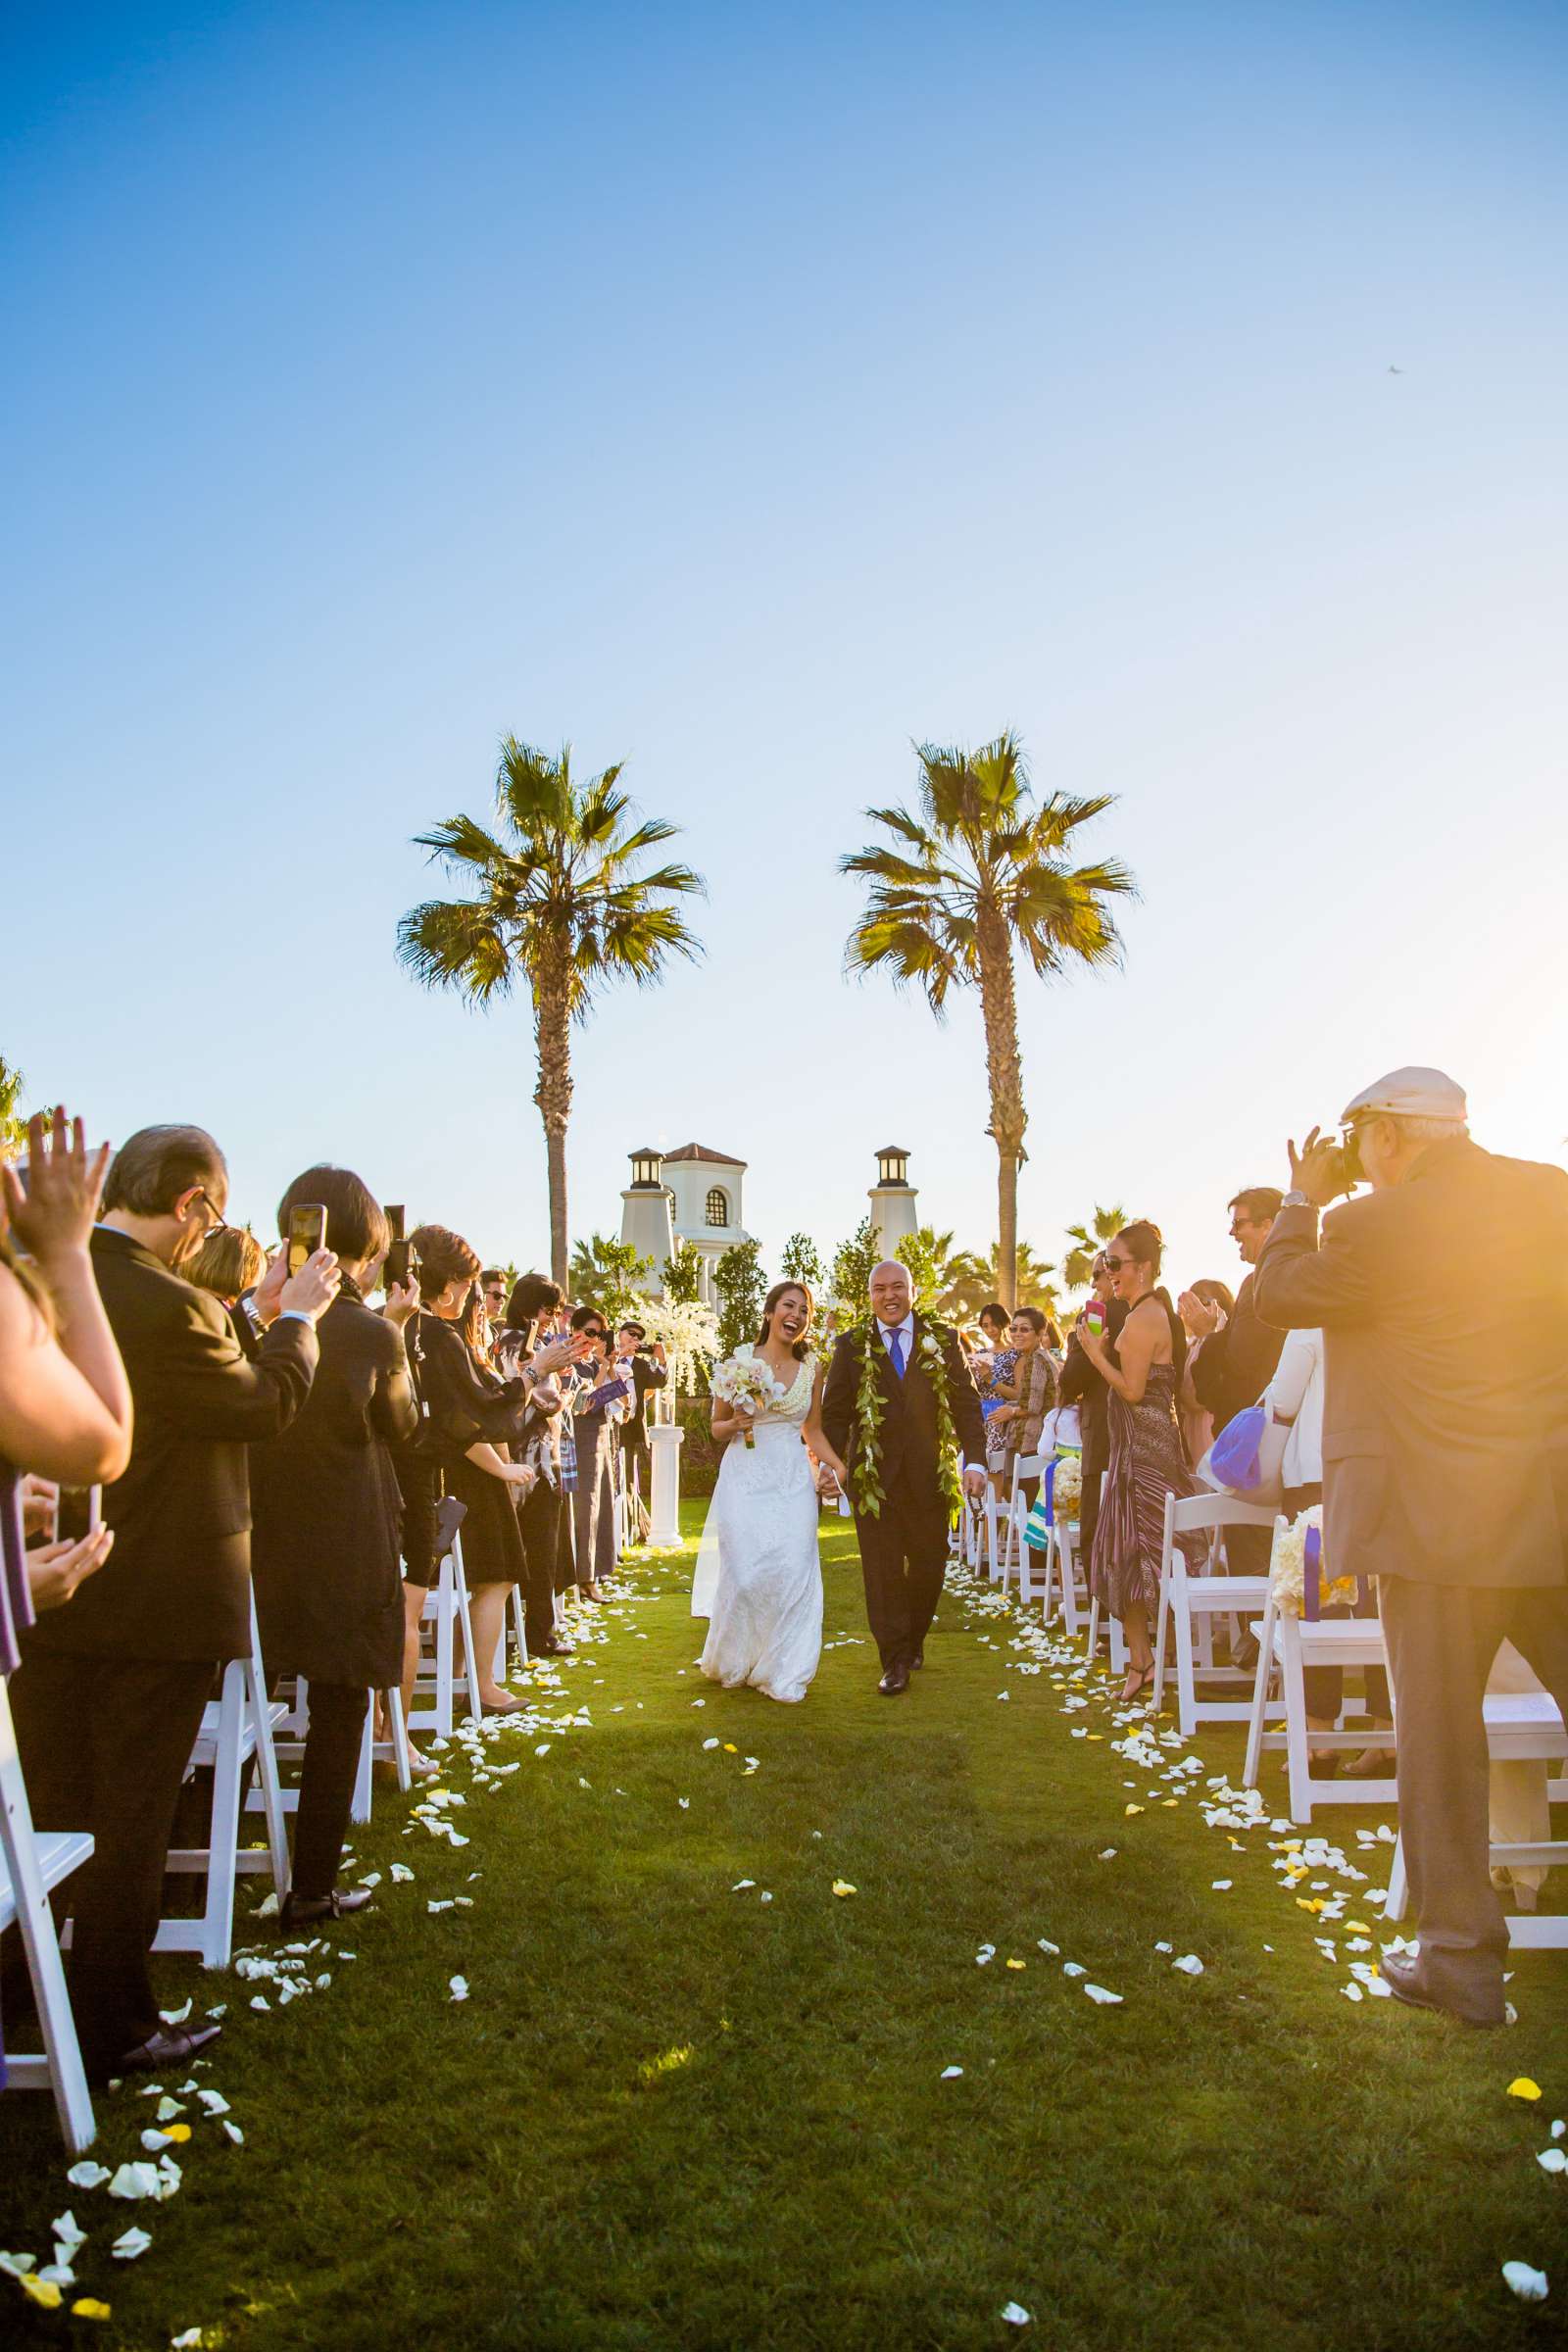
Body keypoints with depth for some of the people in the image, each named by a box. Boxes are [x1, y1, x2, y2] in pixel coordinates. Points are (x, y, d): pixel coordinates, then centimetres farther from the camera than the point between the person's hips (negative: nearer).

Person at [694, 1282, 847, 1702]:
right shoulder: (740, 1360, -1)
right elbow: (717, 1428, 8)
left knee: (792, 1574, -5)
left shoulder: (812, 1367, 7)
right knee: (744, 1576, -6)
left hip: (794, 1481, 2)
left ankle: (783, 1673, 12)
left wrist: (838, 1466, 1)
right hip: (744, 1478, -2)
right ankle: (733, 1663, 21)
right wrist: (735, 1424, -14)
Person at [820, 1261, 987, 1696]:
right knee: (882, 1571, 1)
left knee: (929, 1567, 11)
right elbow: (834, 1412, 3)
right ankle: (895, 1663, 10)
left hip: (929, 1475, 1)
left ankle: (914, 1640, 35)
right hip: (873, 1476, -1)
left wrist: (974, 1461, -8)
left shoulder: (942, 1341, 3)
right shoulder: (851, 1347, 2)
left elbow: (967, 1404, 2)